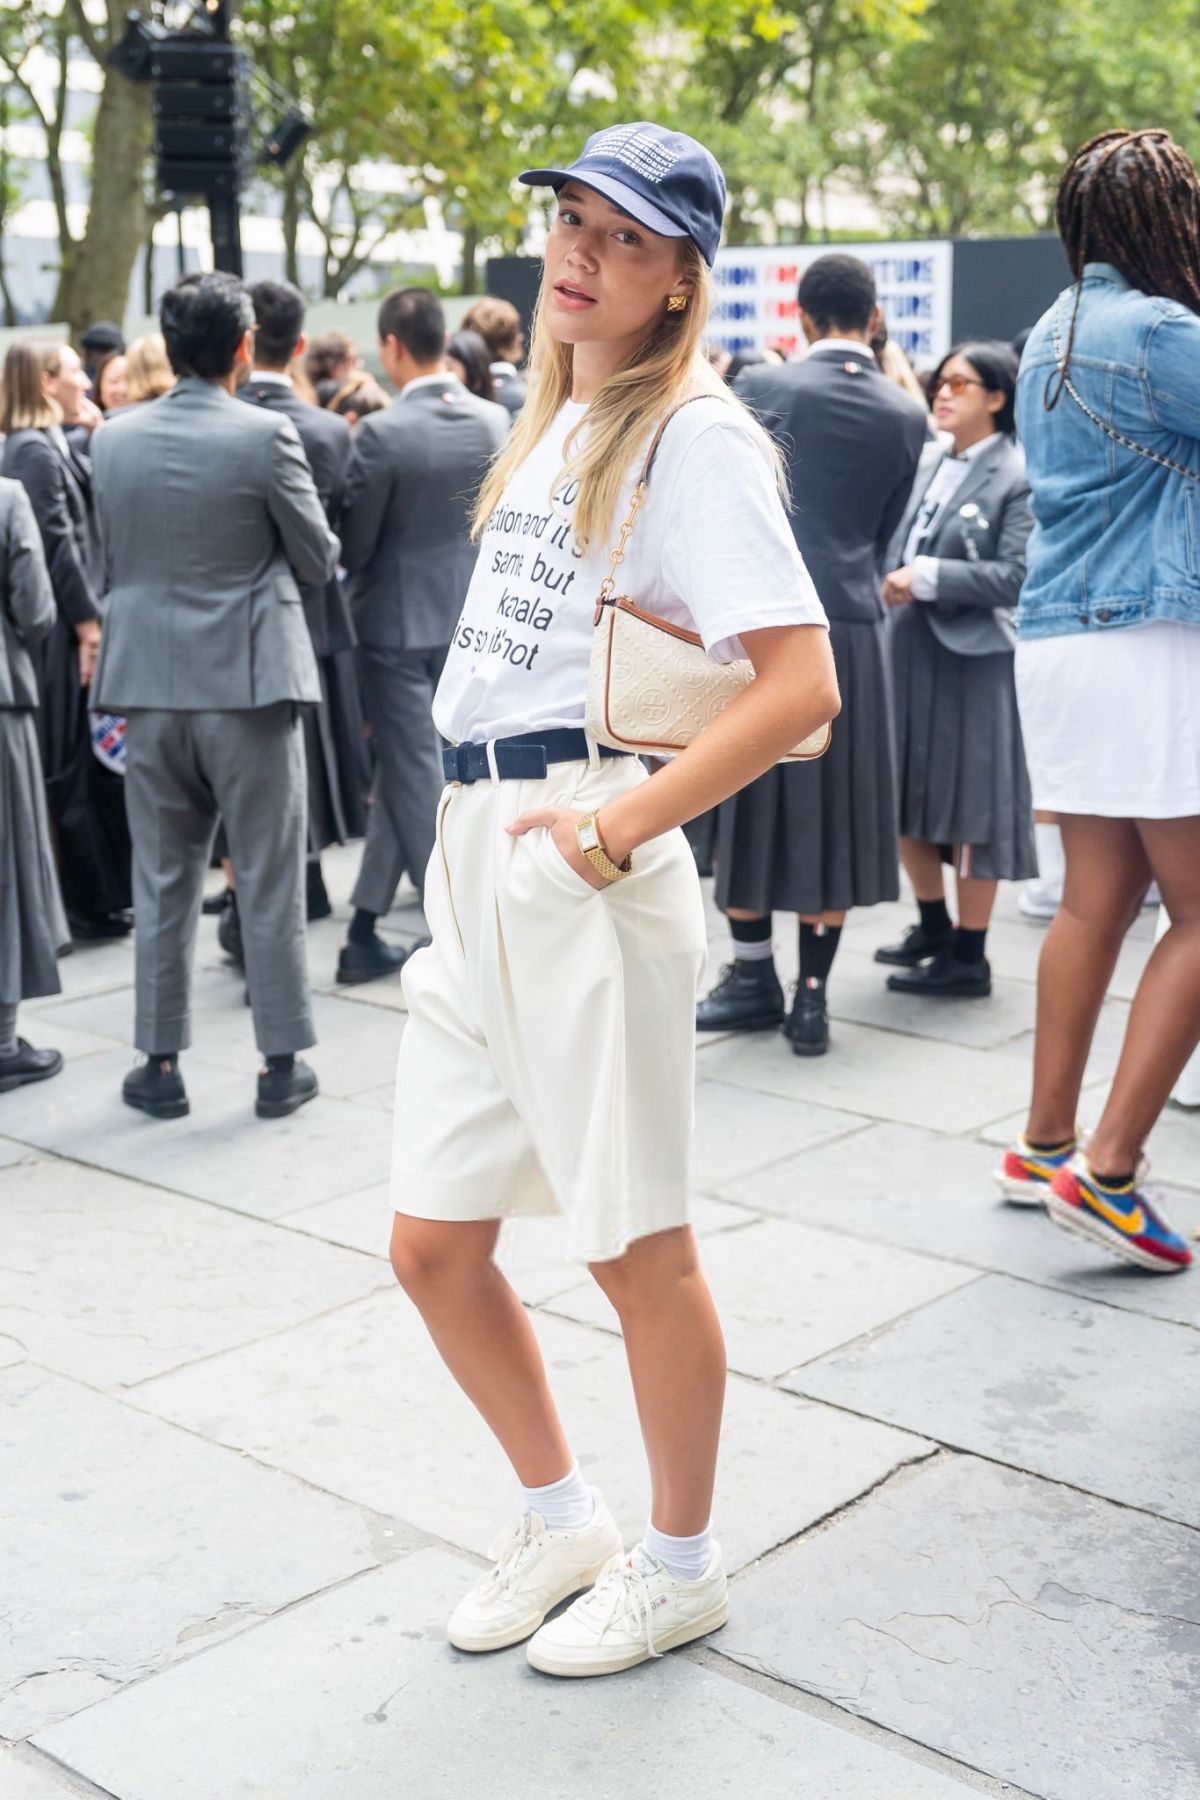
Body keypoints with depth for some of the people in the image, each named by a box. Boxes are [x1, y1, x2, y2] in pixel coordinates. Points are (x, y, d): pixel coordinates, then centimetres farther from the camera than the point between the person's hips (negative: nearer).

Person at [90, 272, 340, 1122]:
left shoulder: (115, 439, 2)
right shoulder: (267, 435, -10)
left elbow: (115, 552, 12)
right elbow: (318, 560, -4)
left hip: (150, 682, 3)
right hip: (247, 680, -3)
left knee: (162, 884, 12)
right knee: (269, 884, 6)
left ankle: (162, 1064, 17)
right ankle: (283, 1065, 13)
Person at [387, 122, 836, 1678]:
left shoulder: (692, 432, -7)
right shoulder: (548, 424, 18)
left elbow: (802, 685, -18)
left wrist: (620, 824, -20)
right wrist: (473, 843, 17)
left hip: (579, 861, -8)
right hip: (470, 856, 8)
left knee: (636, 1244, 4)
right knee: (433, 1244, 11)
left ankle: (680, 1566, 25)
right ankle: (558, 1519, 32)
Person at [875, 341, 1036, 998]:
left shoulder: (1018, 476, -9)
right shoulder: (932, 466, 11)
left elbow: (1016, 576, -17)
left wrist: (928, 578, -19)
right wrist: (894, 585, -3)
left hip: (974, 660, -7)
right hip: (911, 653, 7)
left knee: (971, 807, 1)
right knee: (907, 797, 14)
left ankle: (968, 956, 12)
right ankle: (932, 925, 32)